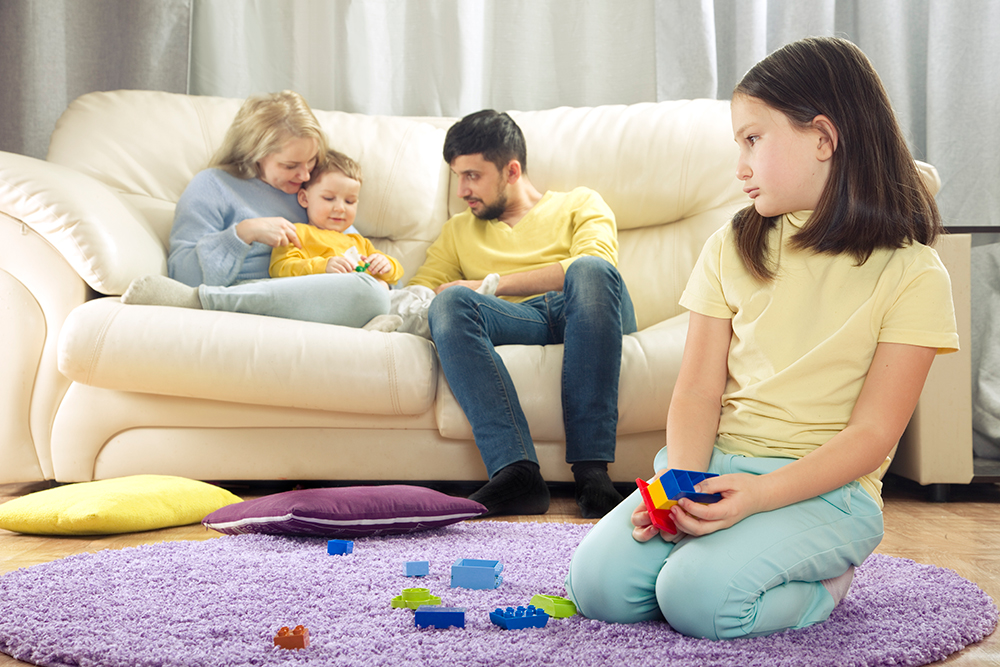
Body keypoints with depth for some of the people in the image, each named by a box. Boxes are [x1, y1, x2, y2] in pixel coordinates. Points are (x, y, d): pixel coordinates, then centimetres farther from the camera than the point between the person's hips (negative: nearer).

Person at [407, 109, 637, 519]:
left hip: (579, 315, -2)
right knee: (449, 303, -29)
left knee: (589, 272, -36)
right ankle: (516, 470, -44)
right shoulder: (459, 231, 34)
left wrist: (494, 284, -4)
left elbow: (596, 263, 0)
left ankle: (591, 469, -41)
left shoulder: (580, 204, 22)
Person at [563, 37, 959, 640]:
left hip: (826, 485, -4)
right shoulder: (732, 250, 9)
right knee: (599, 584, -19)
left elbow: (872, 435, -10)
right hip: (714, 463, 4)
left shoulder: (911, 274, -5)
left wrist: (758, 494, -24)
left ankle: (826, 580, 1)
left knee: (697, 599, -28)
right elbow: (698, 392, 3)